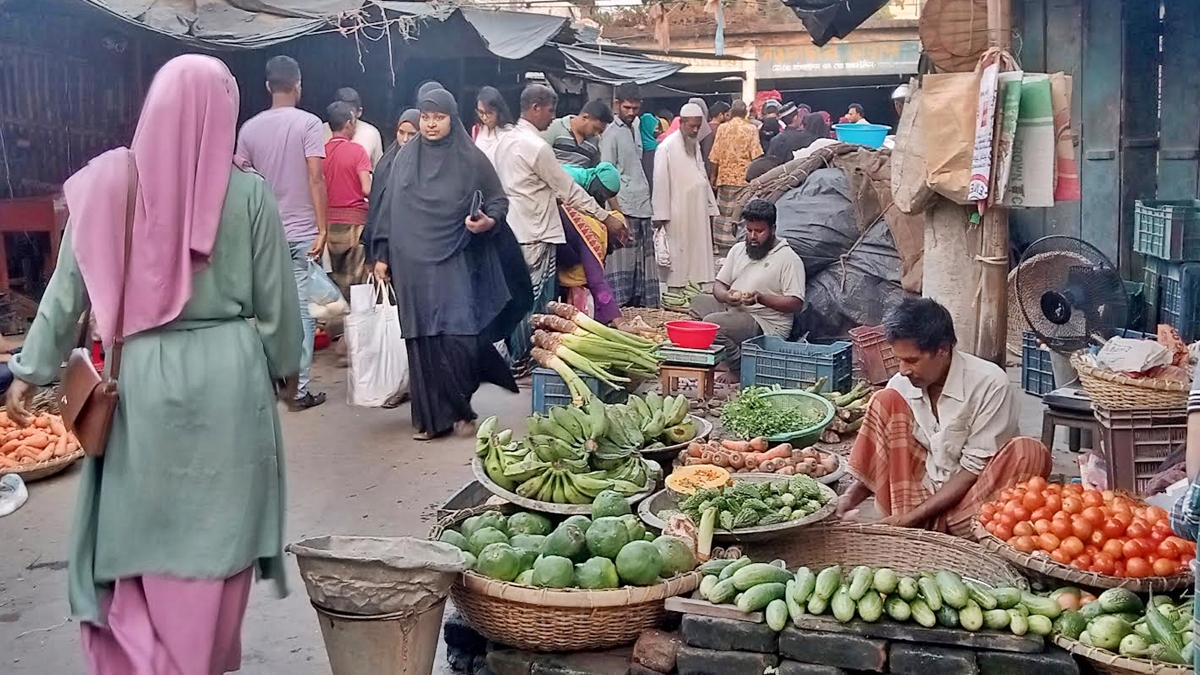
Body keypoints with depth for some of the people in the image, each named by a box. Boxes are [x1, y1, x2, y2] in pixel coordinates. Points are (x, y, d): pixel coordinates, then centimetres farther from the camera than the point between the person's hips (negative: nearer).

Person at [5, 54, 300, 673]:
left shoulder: (111, 182, -4)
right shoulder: (247, 190, -6)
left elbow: (69, 289, 0)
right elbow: (275, 296, 2)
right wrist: (286, 364, 17)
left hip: (146, 374, 1)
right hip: (229, 373, 0)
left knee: (144, 525, 13)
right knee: (218, 526, 11)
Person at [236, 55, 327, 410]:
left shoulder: (249, 128, 5)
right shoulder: (308, 123, -6)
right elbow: (315, 178, -13)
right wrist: (323, 228, -10)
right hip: (302, 232, -4)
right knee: (302, 310, 0)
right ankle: (299, 388, 2)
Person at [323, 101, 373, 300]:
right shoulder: (357, 150, -8)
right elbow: (367, 189, -15)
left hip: (328, 222, 4)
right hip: (353, 222, -4)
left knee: (332, 279, 13)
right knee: (352, 280, 2)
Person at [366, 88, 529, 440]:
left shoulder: (470, 158, 0)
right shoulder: (405, 158, 8)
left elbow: (499, 202, 5)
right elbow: (388, 208, 12)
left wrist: (488, 221, -16)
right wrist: (381, 254, 9)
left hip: (454, 263, -3)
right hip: (412, 263, 3)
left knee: (458, 337, -11)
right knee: (422, 341, 3)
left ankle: (460, 410, 8)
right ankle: (430, 416, 13)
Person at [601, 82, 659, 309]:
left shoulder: (636, 128, 18)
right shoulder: (611, 133, -5)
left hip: (642, 206, 7)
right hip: (624, 207, -7)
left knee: (642, 263, 9)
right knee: (623, 263, -8)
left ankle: (641, 304, 15)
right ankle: (618, 305, -5)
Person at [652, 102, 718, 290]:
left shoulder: (695, 144, 12)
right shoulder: (667, 147, -11)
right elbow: (660, 182, -12)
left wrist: (709, 206, 14)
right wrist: (660, 216, -14)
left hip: (698, 212, 7)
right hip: (678, 214, -7)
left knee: (699, 255, 8)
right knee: (679, 257, -3)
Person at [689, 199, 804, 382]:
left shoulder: (789, 259, -11)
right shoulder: (739, 249, 11)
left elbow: (796, 303, -16)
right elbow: (719, 284, 12)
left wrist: (760, 298, -27)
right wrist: (726, 296, -13)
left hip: (767, 325, -9)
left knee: (712, 323, -26)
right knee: (699, 302, 0)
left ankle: (740, 369, -6)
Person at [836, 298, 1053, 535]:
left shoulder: (990, 384, -16)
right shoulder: (901, 385, -4)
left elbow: (975, 469, -16)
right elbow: (884, 455, 7)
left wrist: (911, 517, -19)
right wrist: (851, 496, -10)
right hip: (917, 494, 4)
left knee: (1031, 454, -30)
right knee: (885, 401, -11)